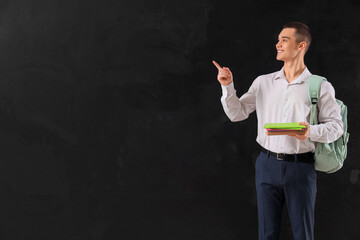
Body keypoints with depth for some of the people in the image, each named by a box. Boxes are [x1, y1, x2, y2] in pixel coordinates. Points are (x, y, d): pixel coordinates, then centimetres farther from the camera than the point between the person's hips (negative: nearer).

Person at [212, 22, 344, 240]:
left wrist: (312, 132, -23)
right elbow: (237, 113, 9)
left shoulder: (320, 87, -2)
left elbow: (336, 126, -5)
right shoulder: (263, 82, 9)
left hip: (300, 166, -3)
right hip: (267, 163, 3)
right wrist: (228, 87, -4)